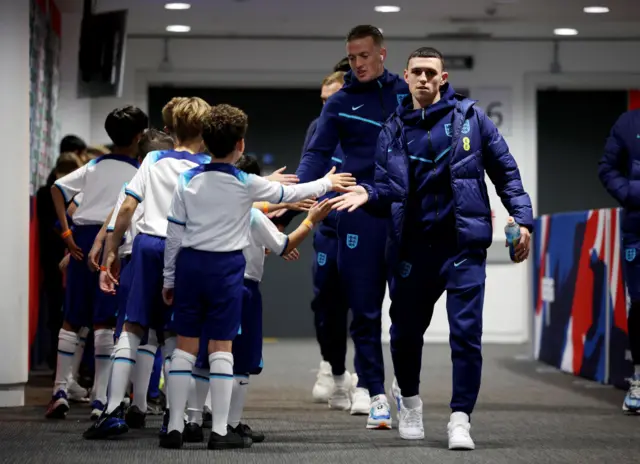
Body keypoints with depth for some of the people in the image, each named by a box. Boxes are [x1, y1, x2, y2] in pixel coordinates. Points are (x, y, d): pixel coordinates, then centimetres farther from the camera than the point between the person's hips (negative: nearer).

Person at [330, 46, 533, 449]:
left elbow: (505, 170, 3)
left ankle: (461, 418, 1)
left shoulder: (469, 118, 1)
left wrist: (522, 218, -5)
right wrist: (368, 193, -14)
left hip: (463, 245, -3)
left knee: (466, 332, -9)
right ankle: (408, 398, 39)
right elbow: (389, 188, 7)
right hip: (412, 246, 3)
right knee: (406, 330, 13)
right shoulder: (393, 130, 9)